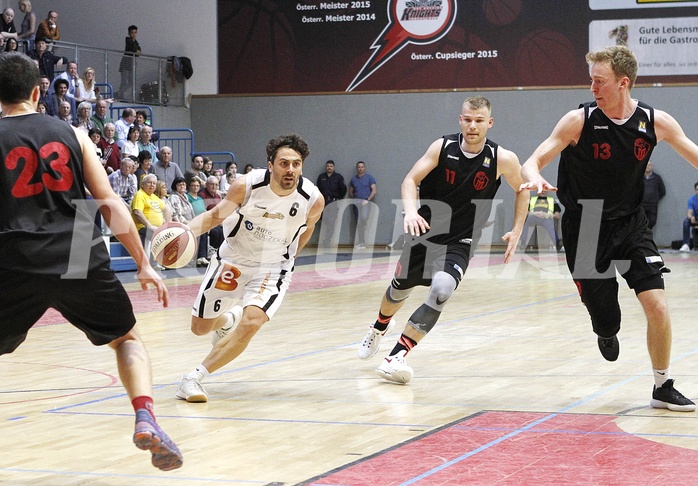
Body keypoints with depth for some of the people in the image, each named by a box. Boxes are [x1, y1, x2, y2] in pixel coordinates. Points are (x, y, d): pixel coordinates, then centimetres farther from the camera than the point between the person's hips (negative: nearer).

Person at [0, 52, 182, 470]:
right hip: (81, 261, 1)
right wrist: (144, 264, 13)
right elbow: (111, 204, 7)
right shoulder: (71, 134, 10)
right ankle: (146, 418, -3)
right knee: (127, 338, 19)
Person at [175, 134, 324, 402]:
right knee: (200, 327, 12)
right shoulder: (247, 185, -24)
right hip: (232, 259, 1)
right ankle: (229, 319, 50)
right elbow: (215, 215, -13)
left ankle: (194, 378, -15)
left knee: (251, 323, -27)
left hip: (272, 269, -1)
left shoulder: (313, 199, -20)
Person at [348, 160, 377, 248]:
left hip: (366, 202, -4)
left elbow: (374, 190, -2)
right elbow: (350, 192, 19)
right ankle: (360, 243, 5)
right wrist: (354, 199, 1)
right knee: (358, 223, 3)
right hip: (356, 203, 4)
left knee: (364, 218, -26)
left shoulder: (369, 177, 3)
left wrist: (368, 200, -12)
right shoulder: (353, 179, 14)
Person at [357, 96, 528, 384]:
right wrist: (411, 210, -34)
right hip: (424, 232, 2)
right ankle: (380, 328, 54)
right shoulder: (443, 147, -12)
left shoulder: (502, 159, -13)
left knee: (441, 291, -27)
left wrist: (516, 231, -1)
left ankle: (396, 357, -20)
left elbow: (521, 190, 5)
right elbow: (411, 180, -15)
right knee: (399, 290, 18)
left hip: (459, 243, -1)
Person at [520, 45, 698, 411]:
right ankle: (607, 333, 43)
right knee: (605, 322, 2)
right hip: (584, 227, -1)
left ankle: (663, 387, 6)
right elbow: (533, 161, -15)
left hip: (630, 223, 2)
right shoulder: (580, 120, -14)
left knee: (656, 305, -13)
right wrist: (533, 178, -39)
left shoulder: (656, 122, -8)